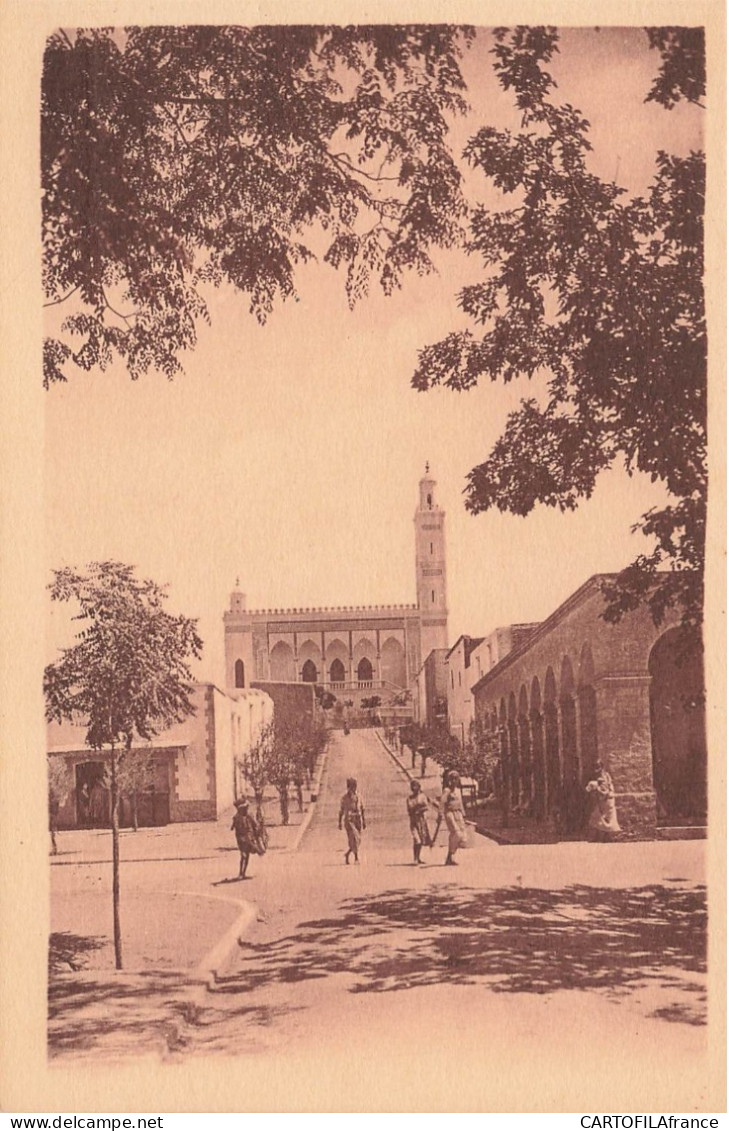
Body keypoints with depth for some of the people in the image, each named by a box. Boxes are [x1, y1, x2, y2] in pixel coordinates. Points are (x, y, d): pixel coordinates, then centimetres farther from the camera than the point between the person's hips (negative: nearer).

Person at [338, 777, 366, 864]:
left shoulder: (358, 797, 8)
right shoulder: (345, 797, -2)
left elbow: (362, 809, 13)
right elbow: (341, 810, 3)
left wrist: (364, 821, 9)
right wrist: (340, 822, 2)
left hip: (358, 821, 4)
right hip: (349, 820, -4)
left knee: (358, 840, 5)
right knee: (354, 838, -17)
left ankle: (347, 854, 27)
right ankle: (356, 858, -13)